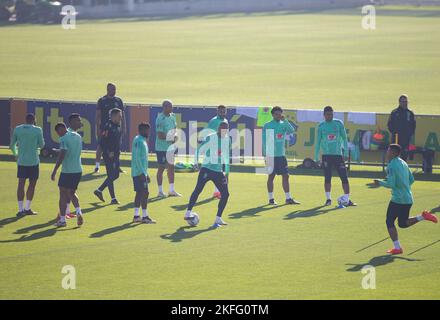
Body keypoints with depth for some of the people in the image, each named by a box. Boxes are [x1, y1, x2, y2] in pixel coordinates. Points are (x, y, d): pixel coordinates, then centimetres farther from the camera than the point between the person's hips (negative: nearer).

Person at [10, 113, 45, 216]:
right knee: (32, 184, 10)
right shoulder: (37, 130, -7)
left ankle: (21, 209, -3)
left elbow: (12, 145, 9)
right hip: (33, 161, -2)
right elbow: (41, 145, 1)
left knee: (21, 184, 3)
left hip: (21, 161, 2)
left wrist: (16, 154, 27)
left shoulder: (17, 129, 2)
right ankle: (27, 208, 11)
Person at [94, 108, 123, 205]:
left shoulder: (118, 126, 10)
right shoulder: (108, 127, -17)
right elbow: (103, 142, -19)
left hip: (116, 155, 9)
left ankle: (99, 190, 26)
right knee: (111, 176, -4)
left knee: (115, 175, 14)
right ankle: (113, 199, 1)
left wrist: (118, 150, 12)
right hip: (109, 156, -9)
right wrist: (108, 152, -20)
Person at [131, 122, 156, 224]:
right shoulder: (139, 141, -14)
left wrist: (146, 174, 25)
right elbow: (137, 158, -20)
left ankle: (136, 216, 13)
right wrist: (142, 173, -23)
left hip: (141, 173, 10)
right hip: (140, 173, -10)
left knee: (140, 193, 10)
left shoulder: (142, 141, 17)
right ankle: (145, 216, -10)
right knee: (144, 193, -10)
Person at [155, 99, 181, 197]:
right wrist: (171, 138, -21)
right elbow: (160, 135, -21)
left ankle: (171, 190, 19)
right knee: (161, 168, 1)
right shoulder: (160, 119, -18)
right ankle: (160, 191, 9)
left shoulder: (172, 116, 8)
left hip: (171, 147, 8)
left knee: (171, 167, 12)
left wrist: (175, 135, -5)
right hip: (161, 148, -8)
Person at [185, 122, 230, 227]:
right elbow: (199, 150, -1)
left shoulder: (228, 140, 10)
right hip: (207, 169, -5)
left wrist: (226, 170, 16)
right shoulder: (210, 138, -5)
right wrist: (196, 162, -10)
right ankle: (188, 213, -6)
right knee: (198, 189, -12)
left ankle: (218, 219, 3)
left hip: (219, 171, 5)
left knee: (225, 194, -4)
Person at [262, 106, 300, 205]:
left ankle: (288, 198, 6)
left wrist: (285, 120, -17)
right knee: (271, 176, 0)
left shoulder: (283, 124, 9)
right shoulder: (267, 126, -2)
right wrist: (266, 155, -10)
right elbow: (265, 141, -4)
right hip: (271, 155, -4)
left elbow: (292, 130, -9)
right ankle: (271, 199, 6)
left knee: (285, 176, 2)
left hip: (281, 155, 4)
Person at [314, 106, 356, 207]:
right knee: (327, 178, 2)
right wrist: (316, 156, 4)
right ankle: (328, 199, 11)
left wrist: (346, 152, -1)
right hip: (326, 155, 0)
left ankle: (347, 199, -1)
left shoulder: (339, 123, 3)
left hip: (338, 154, 0)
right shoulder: (321, 126, 4)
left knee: (344, 177, -5)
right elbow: (318, 141, 9)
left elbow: (344, 138, 6)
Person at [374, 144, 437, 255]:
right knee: (403, 223, 20)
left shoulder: (391, 165, -15)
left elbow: (391, 184, -20)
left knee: (389, 222, 4)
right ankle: (423, 216, 2)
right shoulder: (403, 163, 12)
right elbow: (411, 180, 17)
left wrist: (380, 183, -4)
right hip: (408, 198, 8)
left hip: (398, 199, -8)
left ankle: (397, 248, 1)